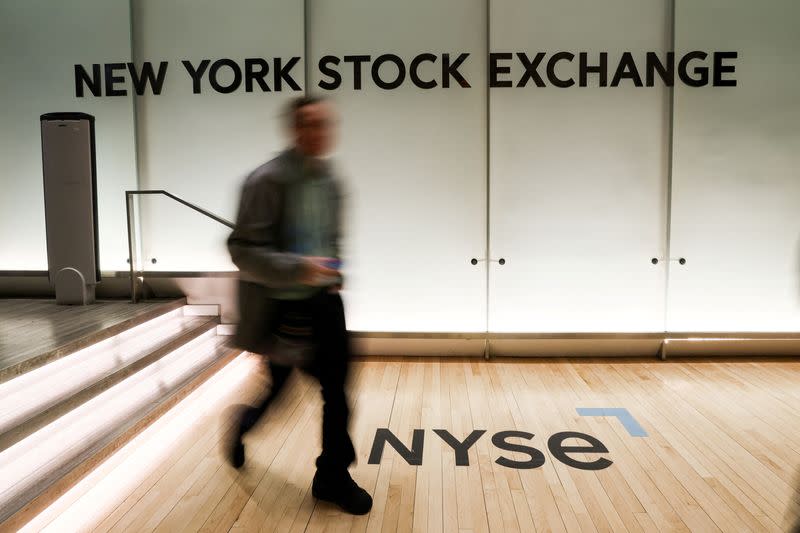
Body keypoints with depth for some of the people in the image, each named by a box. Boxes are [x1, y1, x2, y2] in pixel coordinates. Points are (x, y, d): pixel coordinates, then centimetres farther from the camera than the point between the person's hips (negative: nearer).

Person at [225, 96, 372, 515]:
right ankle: (243, 423, 47)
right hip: (280, 305, -5)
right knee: (279, 389, 13)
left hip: (323, 300, 6)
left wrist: (332, 272, 7)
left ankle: (333, 476, 20)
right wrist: (297, 268, -29)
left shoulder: (331, 183, 7)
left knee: (336, 388, 3)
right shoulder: (268, 180, -16)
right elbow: (242, 249, -19)